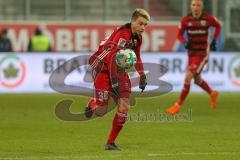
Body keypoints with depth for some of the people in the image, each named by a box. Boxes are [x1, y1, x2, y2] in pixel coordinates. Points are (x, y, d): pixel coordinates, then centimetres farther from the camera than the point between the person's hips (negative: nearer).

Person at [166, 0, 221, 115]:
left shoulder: (208, 18, -10)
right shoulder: (186, 20, -6)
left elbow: (218, 26, 11)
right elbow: (179, 35, 3)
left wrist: (214, 40, 1)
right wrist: (185, 43, -18)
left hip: (202, 54, -5)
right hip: (191, 53, 5)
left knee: (188, 77, -16)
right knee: (197, 80, 19)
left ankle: (178, 105, -7)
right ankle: (212, 94, 49)